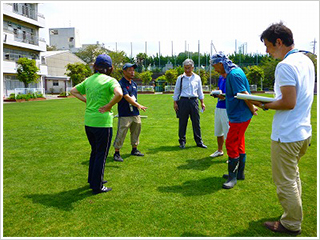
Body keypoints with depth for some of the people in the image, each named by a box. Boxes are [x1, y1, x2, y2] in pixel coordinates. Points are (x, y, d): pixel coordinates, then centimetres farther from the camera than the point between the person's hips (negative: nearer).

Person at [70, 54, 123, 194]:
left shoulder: (88, 80, 9)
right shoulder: (110, 80, -10)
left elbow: (73, 91, 18)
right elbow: (119, 94, -29)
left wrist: (86, 101, 11)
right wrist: (108, 106, -16)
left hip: (88, 122, 7)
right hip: (102, 122, -6)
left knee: (95, 152, 23)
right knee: (101, 155, 6)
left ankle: (92, 180, 36)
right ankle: (97, 186, 16)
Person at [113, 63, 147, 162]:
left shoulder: (134, 84, 15)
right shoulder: (121, 83, -12)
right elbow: (127, 97, -23)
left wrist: (137, 107, 16)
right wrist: (138, 105, -32)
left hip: (135, 113, 8)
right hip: (125, 115, -8)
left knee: (136, 131, 16)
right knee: (121, 133, -5)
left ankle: (134, 150, 32)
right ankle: (116, 153, 6)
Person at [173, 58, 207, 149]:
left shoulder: (197, 78, 9)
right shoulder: (180, 78, 4)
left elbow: (200, 91, 15)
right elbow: (176, 91, 7)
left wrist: (202, 102, 12)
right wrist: (175, 103, 1)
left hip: (194, 101, 2)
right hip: (183, 101, -1)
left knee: (196, 122, 4)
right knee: (182, 122, 2)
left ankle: (199, 141, 14)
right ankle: (182, 142, 15)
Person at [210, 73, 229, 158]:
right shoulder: (220, 78, 13)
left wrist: (224, 97, -28)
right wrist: (215, 93, 1)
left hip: (227, 109, -8)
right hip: (218, 107, 8)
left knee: (228, 133, -5)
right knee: (218, 131, 17)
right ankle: (220, 150, 33)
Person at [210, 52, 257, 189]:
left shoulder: (234, 74, -20)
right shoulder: (234, 71, 13)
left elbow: (244, 94, -22)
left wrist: (252, 110, -12)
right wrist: (222, 95, 11)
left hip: (239, 116, -11)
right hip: (237, 115, 11)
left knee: (231, 145, -5)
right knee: (238, 145, 17)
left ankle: (233, 177, 7)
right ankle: (239, 173, 30)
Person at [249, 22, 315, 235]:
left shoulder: (285, 66, -20)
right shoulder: (307, 61, 9)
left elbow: (289, 103, -24)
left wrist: (265, 105, -11)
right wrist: (271, 102, 11)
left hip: (287, 136, -10)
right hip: (303, 132, 10)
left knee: (285, 182, 6)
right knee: (293, 176, 24)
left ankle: (291, 224, 22)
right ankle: (294, 216, 39)